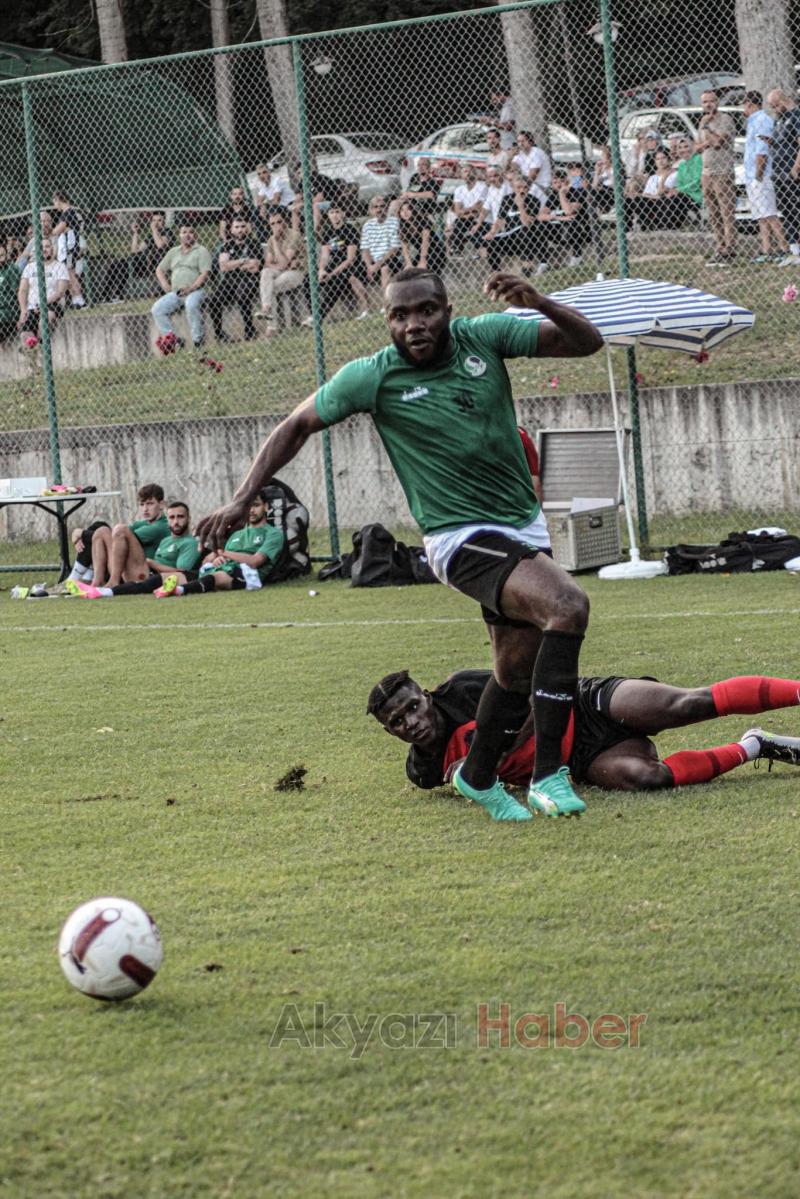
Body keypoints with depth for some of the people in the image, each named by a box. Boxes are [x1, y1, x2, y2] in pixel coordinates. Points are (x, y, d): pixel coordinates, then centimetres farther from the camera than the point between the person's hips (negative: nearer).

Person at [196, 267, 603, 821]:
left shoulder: (483, 337, -2)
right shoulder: (374, 376, -9)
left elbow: (587, 341, -1)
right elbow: (298, 425, 3)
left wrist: (538, 301, -21)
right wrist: (242, 500, -2)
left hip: (526, 527, 6)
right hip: (464, 540, -6)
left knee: (519, 670, 12)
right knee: (568, 605, -28)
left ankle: (478, 777, 38)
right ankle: (549, 774, -25)